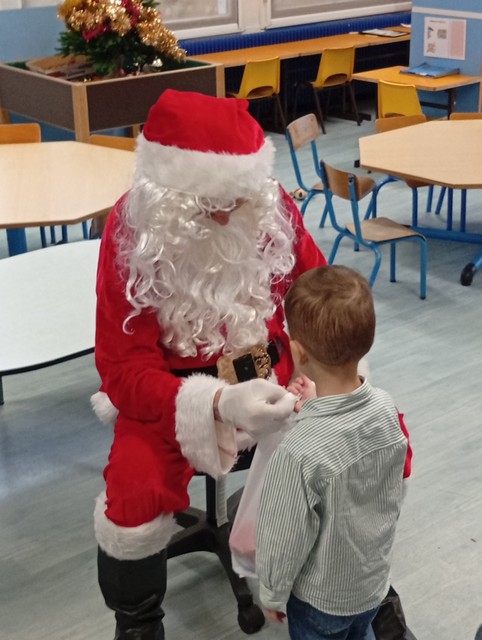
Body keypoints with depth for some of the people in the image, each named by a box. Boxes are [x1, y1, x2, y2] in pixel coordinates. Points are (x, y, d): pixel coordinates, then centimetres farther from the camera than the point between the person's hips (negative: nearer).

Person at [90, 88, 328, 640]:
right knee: (135, 496, -29)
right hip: (173, 391, -3)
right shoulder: (131, 234, -18)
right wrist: (219, 403, -36)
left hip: (272, 372, 3)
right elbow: (125, 373, -19)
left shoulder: (273, 209, -10)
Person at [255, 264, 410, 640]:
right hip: (376, 580, 5)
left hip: (321, 599, -5)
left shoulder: (300, 453, -37)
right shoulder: (386, 408, -18)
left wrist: (272, 594, -3)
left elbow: (285, 538, -23)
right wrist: (319, 405, 1)